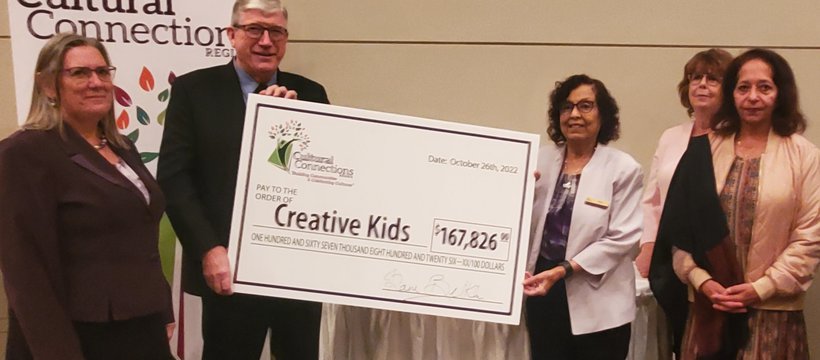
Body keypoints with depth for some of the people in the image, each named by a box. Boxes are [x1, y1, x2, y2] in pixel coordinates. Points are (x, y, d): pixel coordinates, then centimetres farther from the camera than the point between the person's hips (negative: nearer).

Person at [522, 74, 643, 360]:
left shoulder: (623, 168, -5)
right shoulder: (541, 160, 5)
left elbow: (622, 238, -13)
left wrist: (563, 269, -19)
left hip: (598, 306, -3)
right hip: (544, 296, 3)